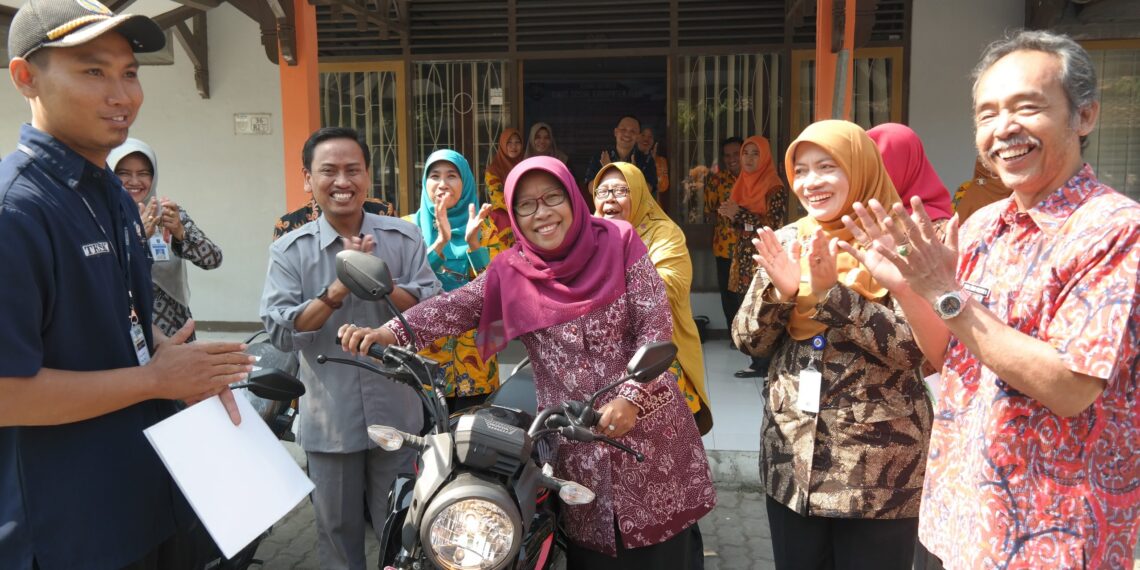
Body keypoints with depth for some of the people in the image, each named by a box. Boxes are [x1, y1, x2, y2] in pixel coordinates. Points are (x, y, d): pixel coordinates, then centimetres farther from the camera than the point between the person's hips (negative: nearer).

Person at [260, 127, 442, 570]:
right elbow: (280, 332, -12)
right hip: (329, 419, 0)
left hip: (396, 414, 0)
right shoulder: (289, 251, -4)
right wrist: (335, 291, -26)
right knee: (337, 529, 19)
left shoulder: (405, 238, -3)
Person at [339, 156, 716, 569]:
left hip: (648, 430, -1)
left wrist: (631, 396, -19)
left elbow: (656, 327, -7)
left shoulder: (619, 244, -2)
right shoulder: (511, 272, 4)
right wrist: (391, 332, -26)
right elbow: (456, 306, -10)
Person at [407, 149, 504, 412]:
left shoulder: (484, 227, 3)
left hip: (473, 351, 1)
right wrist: (441, 241, -24)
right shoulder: (411, 225, 2)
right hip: (426, 349, 0)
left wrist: (472, 241, -21)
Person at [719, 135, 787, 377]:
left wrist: (740, 212, -17)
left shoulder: (774, 186, -7)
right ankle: (757, 360, 10)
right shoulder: (742, 183, 15)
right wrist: (731, 216, -3)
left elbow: (775, 223, -16)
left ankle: (763, 364, -2)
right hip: (744, 255, 7)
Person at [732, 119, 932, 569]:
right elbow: (748, 341, 2)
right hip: (791, 456, 4)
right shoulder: (787, 241, 5)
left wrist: (832, 290, -25)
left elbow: (912, 348, -17)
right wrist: (779, 289, -16)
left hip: (878, 466, -4)